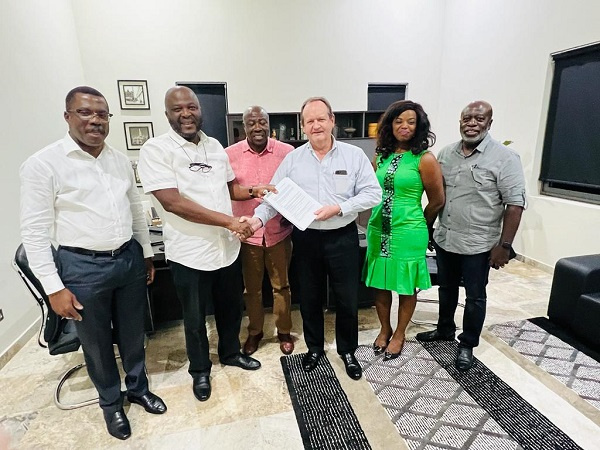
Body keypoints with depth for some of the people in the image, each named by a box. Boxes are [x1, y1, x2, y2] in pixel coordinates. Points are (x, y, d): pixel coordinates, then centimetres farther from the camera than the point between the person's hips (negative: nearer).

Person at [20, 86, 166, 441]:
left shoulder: (121, 159, 5)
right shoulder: (43, 164, -11)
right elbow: (34, 231, -10)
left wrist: (147, 253, 14)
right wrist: (54, 287, -11)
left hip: (130, 258, 4)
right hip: (83, 266, -4)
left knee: (133, 334, 19)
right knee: (97, 342, 15)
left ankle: (138, 388, 43)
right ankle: (111, 402, 39)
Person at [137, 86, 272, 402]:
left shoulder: (215, 146, 7)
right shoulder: (155, 149, -12)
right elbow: (173, 201, -23)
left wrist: (252, 191, -3)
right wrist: (229, 221, -25)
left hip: (228, 247, 5)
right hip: (190, 252, -5)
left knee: (231, 308, 22)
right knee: (195, 319, 15)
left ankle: (230, 353, 48)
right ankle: (200, 370, 40)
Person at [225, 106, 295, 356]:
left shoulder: (287, 151, -4)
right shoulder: (230, 154, -2)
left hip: (278, 232, 0)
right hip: (246, 232, 1)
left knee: (281, 286, 13)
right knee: (251, 288, 16)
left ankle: (284, 331, 34)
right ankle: (254, 331, 38)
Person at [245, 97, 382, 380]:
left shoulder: (354, 155, -3)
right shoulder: (293, 159, 2)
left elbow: (372, 193, -7)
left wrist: (338, 208, -18)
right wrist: (259, 218, -17)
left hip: (342, 238, -1)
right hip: (306, 238, 2)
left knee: (347, 300, 10)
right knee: (309, 298, 15)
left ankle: (347, 351, 35)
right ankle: (314, 347, 39)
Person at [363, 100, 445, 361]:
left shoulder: (425, 159, -10)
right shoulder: (381, 155, 5)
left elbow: (437, 201, -4)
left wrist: (416, 224, 7)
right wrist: (377, 220, 12)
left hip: (408, 233, -5)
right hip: (378, 229, 5)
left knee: (406, 286, 11)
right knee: (379, 283, 14)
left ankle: (399, 334, 32)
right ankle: (385, 329, 36)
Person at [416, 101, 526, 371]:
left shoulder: (504, 157, -11)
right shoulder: (446, 154, 4)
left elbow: (515, 204, -13)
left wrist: (504, 245, -16)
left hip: (478, 244, -5)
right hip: (444, 239, 5)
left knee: (474, 296, 10)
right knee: (446, 288, 21)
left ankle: (467, 345, 29)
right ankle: (444, 330, 41)